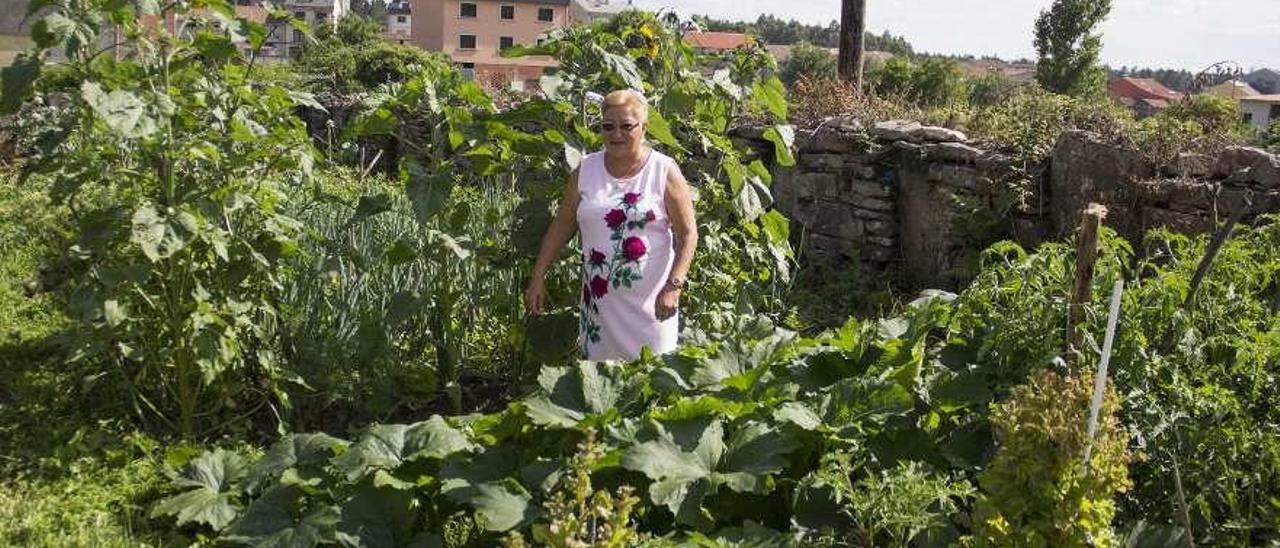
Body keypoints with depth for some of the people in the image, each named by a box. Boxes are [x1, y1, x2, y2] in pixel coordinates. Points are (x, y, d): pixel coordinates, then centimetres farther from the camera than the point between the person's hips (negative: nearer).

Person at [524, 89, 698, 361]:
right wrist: (538, 277, 5)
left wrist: (673, 286, -16)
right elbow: (561, 227, 9)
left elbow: (687, 234, -6)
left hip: (650, 299, -3)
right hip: (600, 297, 3)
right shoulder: (585, 170, 4)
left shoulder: (664, 171, -5)